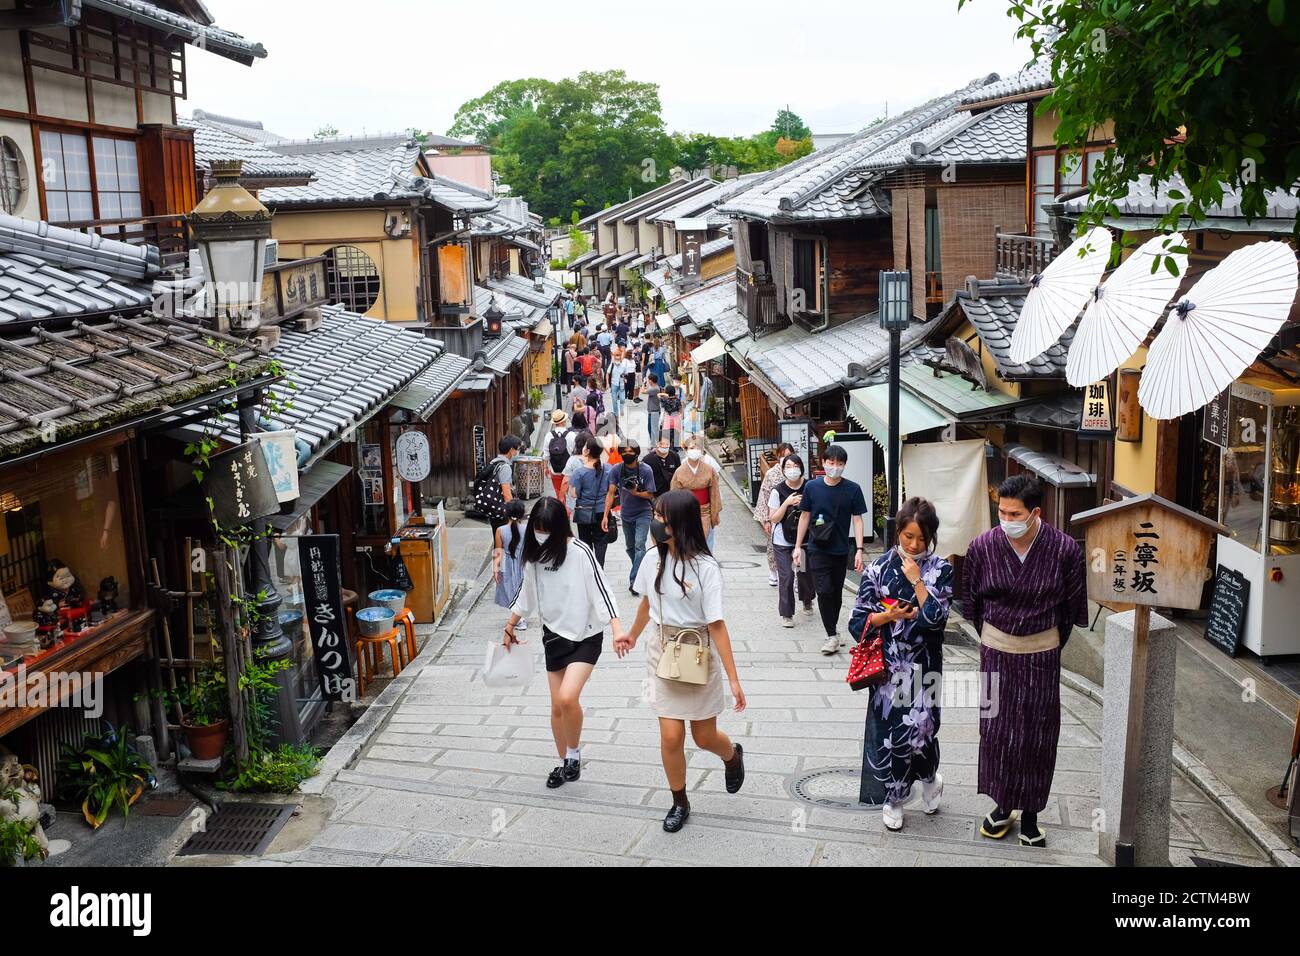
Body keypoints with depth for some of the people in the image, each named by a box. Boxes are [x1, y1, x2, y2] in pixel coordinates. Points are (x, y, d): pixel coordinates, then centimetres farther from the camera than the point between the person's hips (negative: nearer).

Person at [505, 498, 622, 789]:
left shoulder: (580, 553, -18)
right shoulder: (534, 554, 0)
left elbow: (601, 591, -22)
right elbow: (526, 593, 15)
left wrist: (617, 630, -33)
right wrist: (510, 627, 23)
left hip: (585, 636, -6)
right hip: (554, 635, 6)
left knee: (568, 697, -22)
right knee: (557, 707, 9)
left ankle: (574, 753, 3)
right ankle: (566, 763, 29)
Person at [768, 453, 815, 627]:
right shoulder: (777, 491, -8)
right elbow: (774, 519, -8)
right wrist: (787, 503, -21)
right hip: (782, 542, -2)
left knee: (805, 572, 11)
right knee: (786, 576, -7)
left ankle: (807, 601, 42)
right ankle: (786, 614, 4)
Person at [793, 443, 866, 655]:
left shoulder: (853, 489, -3)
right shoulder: (812, 487, -1)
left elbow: (857, 520, -1)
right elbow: (805, 517, 7)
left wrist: (859, 550, -8)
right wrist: (798, 546, 6)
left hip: (840, 550, 1)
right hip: (817, 549, -1)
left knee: (836, 593, 11)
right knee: (824, 591, -11)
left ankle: (832, 631, 28)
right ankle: (832, 635, -3)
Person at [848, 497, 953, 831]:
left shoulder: (941, 570, -2)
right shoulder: (879, 568, -2)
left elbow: (936, 615, -16)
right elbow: (858, 621, -1)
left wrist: (916, 580, -15)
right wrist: (890, 616, -16)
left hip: (923, 666, -1)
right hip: (888, 665, 1)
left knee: (919, 728, -2)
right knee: (887, 728, 4)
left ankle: (929, 778, 31)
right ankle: (893, 798, 24)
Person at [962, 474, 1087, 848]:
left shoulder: (1065, 549, -16)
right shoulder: (982, 547, -13)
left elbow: (1071, 606, -1)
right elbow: (971, 602, 3)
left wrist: (1053, 645, 7)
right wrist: (991, 639, 10)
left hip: (1041, 654, -1)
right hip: (996, 651, 1)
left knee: (1037, 734, 6)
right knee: (996, 729, 8)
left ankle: (1030, 816, 20)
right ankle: (1002, 805, 26)